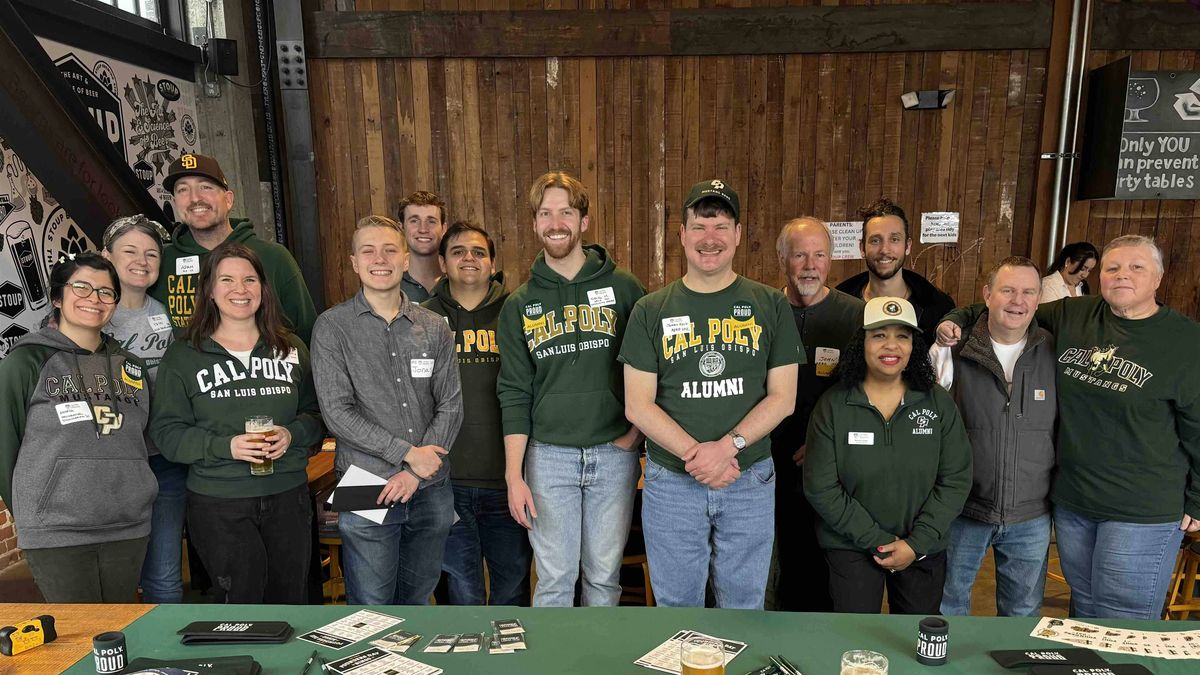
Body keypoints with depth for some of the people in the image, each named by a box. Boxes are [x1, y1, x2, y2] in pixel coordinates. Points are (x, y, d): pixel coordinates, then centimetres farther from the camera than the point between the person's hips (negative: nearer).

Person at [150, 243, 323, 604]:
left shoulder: (291, 348, 8)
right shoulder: (182, 356, 1)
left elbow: (316, 413, 11)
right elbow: (166, 431, -3)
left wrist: (292, 433, -10)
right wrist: (226, 446, -17)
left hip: (289, 496, 3)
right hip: (218, 505, -2)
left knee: (291, 603, 12)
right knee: (240, 606, 2)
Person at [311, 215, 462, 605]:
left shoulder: (435, 328, 7)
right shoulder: (332, 327, -2)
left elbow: (451, 406, 2)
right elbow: (338, 412, -9)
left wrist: (415, 473, -9)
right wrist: (408, 453, -13)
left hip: (431, 491, 3)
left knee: (418, 602, 17)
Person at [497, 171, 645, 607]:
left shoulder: (623, 288, 1)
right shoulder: (520, 305, 4)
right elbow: (514, 394, 3)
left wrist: (638, 430, -4)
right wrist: (513, 475, -2)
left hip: (614, 453, 0)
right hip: (548, 456, 1)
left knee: (604, 574, 11)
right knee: (554, 578, 7)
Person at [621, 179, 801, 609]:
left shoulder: (770, 306, 2)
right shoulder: (651, 311, 1)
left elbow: (782, 397, -1)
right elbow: (638, 406, -3)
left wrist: (728, 447, -15)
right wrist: (694, 455, -15)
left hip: (751, 481, 0)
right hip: (671, 483, 0)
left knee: (744, 604, 15)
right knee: (677, 606, 13)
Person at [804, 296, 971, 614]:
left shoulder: (939, 403, -3)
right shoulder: (833, 406, -9)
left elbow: (956, 480, -4)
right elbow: (820, 487, -11)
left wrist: (916, 544, -11)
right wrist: (879, 541, -13)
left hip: (923, 549, 2)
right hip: (850, 547, -2)